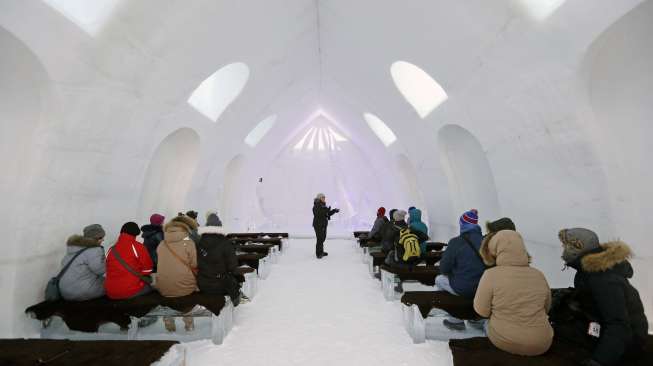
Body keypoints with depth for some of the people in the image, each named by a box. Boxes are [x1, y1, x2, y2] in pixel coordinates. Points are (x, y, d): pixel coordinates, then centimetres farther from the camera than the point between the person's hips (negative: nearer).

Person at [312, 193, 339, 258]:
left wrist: (334, 211, 3)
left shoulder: (323, 205, 11)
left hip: (323, 225, 8)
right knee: (320, 239, -5)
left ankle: (321, 252, 25)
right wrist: (326, 210, -31)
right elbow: (318, 214, -25)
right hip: (318, 225, -8)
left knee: (323, 238, 12)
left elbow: (328, 214, 14)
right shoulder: (316, 206, -14)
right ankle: (318, 254, 6)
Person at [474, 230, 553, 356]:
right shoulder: (539, 275, -6)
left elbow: (482, 310, -12)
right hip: (540, 344, 3)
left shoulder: (491, 275, -20)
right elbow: (546, 308, 9)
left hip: (503, 341, -3)